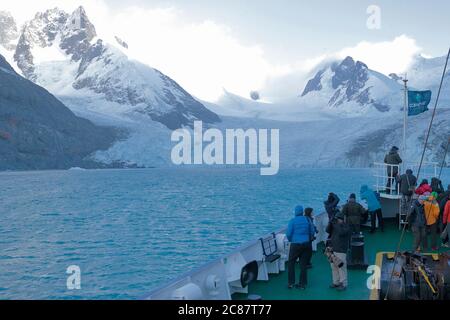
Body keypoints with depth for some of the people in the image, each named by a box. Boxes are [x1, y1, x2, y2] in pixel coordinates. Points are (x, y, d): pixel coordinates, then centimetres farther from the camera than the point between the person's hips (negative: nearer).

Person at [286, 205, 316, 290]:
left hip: (295, 245, -4)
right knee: (303, 264, 9)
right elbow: (312, 232, 5)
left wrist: (291, 240, 10)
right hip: (306, 244, 4)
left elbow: (288, 234, -10)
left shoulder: (292, 221, -10)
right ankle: (303, 284, 13)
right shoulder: (307, 220, 1)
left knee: (291, 263, 9)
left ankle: (291, 283, 7)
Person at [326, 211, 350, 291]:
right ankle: (336, 282, 20)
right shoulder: (335, 225, 12)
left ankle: (343, 284, 1)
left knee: (341, 267, -6)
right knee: (334, 267, 10)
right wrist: (330, 223, -10)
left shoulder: (346, 226, -6)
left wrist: (336, 224, -20)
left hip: (341, 251, -7)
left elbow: (341, 233, -23)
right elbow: (328, 230, 2)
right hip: (333, 249, 7)